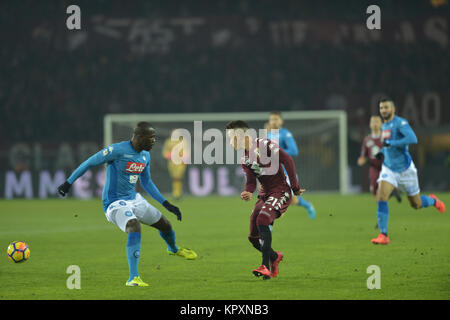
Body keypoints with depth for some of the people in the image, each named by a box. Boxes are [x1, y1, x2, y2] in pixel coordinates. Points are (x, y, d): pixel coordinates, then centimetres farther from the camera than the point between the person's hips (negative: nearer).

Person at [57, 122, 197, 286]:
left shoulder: (145, 155, 5)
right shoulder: (117, 150, -20)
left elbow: (146, 182, 20)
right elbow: (90, 163, -12)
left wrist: (167, 204, 18)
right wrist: (68, 183, -9)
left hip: (134, 199, 8)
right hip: (115, 203, -8)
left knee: (165, 224, 18)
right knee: (134, 228, -33)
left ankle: (174, 249, 55)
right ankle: (133, 278, -35)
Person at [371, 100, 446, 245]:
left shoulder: (401, 123, -15)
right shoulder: (384, 126, 9)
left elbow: (413, 139, -32)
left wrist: (391, 143, -30)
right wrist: (382, 151, 8)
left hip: (405, 168, -5)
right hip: (389, 168, 5)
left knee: (416, 204, 8)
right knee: (381, 196, -18)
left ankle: (433, 201, 44)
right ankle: (383, 235, -17)